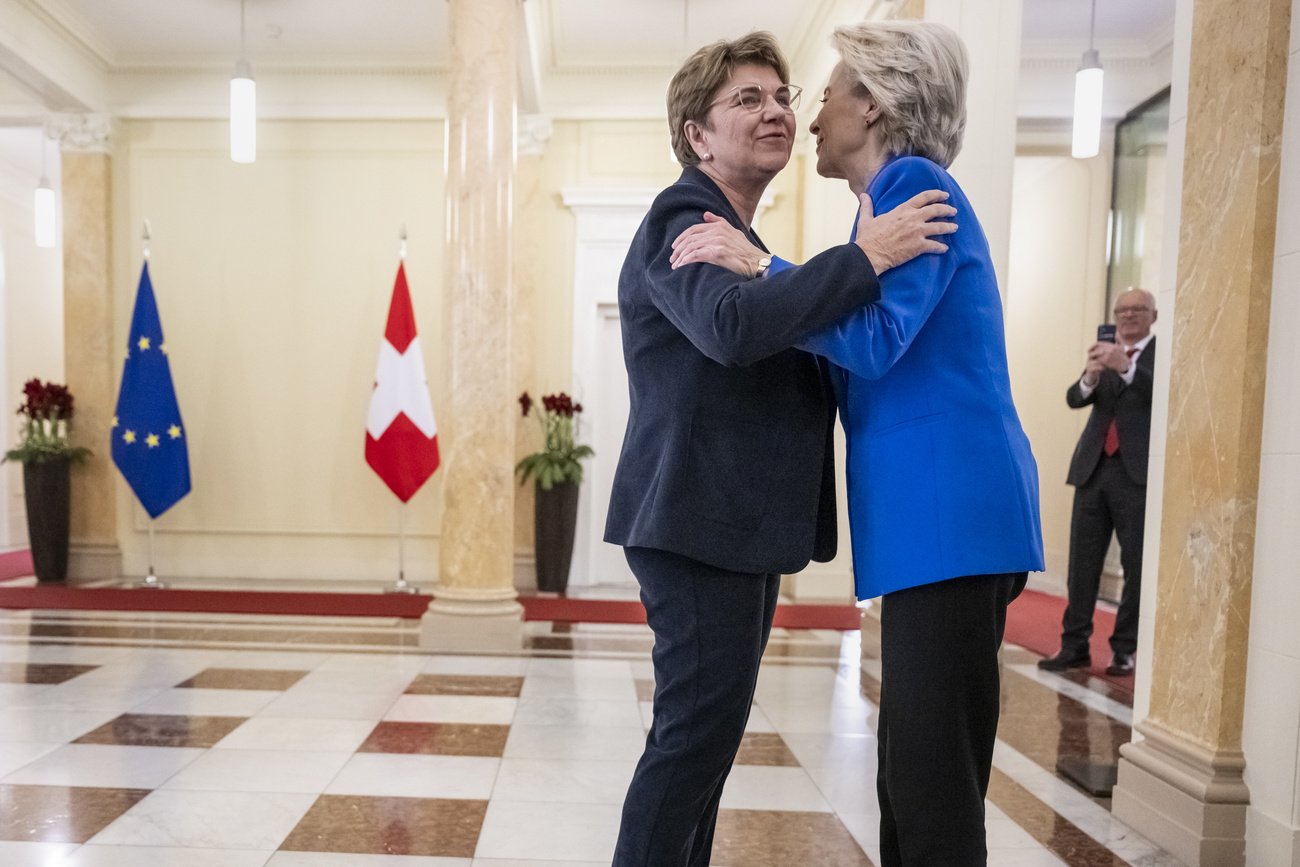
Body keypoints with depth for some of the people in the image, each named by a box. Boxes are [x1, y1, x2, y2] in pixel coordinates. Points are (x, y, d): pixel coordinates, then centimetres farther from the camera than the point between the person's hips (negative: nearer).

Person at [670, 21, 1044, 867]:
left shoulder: (915, 183, -6)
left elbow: (876, 341, -17)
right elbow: (862, 355, 20)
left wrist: (758, 269, -11)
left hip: (952, 513, -10)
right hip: (934, 517, 10)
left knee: (933, 779, -2)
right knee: (911, 768, 15)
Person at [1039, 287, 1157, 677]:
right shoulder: (1104, 351, 15)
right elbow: (1075, 399, 2)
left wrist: (1125, 366, -32)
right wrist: (1090, 376, -20)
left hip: (1137, 472, -4)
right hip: (1094, 468, 4)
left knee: (1137, 564, 0)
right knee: (1082, 561, 5)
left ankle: (1125, 649, 12)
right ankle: (1074, 645, 11)